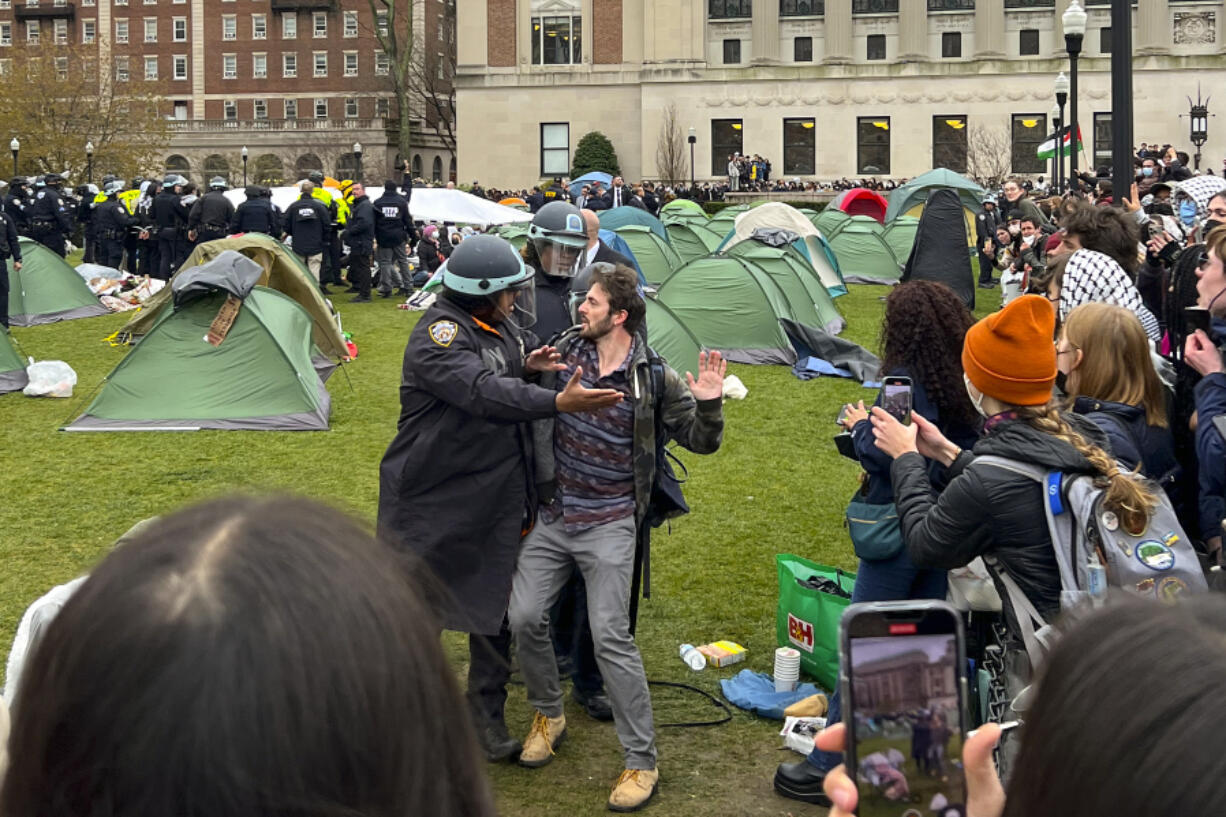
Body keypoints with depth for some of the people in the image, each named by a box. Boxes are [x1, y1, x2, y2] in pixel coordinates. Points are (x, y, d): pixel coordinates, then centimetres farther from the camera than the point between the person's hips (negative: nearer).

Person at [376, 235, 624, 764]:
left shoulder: (498, 324, 7)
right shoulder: (439, 333, -21)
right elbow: (483, 392, -34)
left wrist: (527, 367, -1)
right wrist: (559, 402, -44)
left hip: (496, 499, 8)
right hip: (434, 501, -8)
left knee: (495, 608, 13)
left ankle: (487, 717, 27)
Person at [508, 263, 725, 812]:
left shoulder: (654, 378, -10)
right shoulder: (564, 350, -1)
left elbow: (701, 442, -2)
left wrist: (708, 404, -22)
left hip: (609, 525, -4)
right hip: (553, 517, 4)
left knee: (611, 636, -10)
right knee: (524, 617, -2)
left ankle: (641, 762, 1)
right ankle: (548, 716, 26)